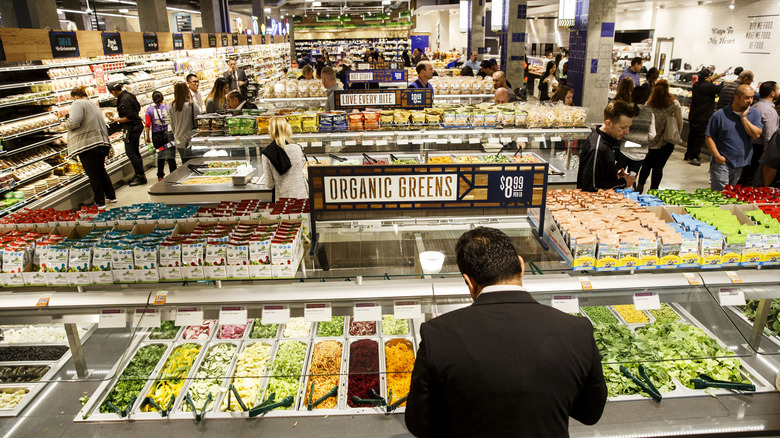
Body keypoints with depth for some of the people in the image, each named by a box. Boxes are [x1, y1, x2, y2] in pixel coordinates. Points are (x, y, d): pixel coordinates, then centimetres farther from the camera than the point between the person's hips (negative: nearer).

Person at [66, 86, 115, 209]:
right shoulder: (93, 104, 21)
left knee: (93, 174, -1)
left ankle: (100, 203, 4)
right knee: (101, 171, 20)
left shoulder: (77, 104, -7)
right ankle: (111, 196, 26)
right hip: (102, 142, 8)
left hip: (87, 145, -8)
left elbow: (74, 123, -19)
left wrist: (66, 123, 0)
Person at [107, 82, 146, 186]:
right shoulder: (129, 95, 8)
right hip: (137, 126, 10)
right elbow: (138, 108, 20)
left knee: (130, 153, -5)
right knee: (135, 151, 16)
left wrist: (116, 120, -14)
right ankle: (140, 175, 22)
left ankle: (140, 176, -1)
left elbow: (130, 117, -23)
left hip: (131, 128, -10)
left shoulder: (124, 100, -20)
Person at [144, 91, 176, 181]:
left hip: (157, 136, 1)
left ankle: (160, 176, 22)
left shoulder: (149, 109, 1)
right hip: (169, 134, -1)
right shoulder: (168, 108, 1)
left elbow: (147, 125, -3)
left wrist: (147, 137, 6)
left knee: (160, 156, 16)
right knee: (171, 156, 2)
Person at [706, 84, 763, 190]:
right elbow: (708, 137, -5)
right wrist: (717, 156, -12)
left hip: (742, 163, 4)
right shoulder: (720, 115, -6)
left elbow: (757, 135, -7)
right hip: (722, 162, -4)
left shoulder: (754, 114, 6)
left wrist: (744, 118, -12)